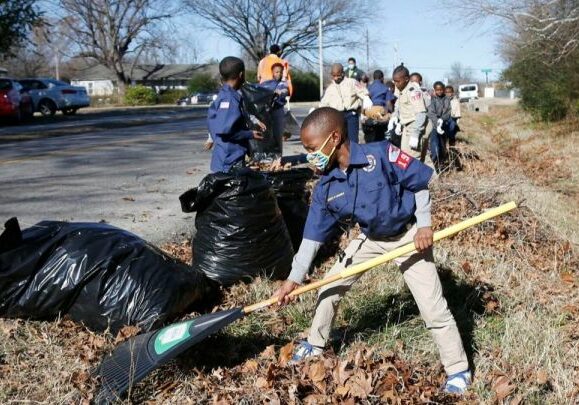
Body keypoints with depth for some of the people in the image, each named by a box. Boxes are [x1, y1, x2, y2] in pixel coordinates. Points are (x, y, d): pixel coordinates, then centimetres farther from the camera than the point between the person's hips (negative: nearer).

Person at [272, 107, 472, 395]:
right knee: (329, 287, 7)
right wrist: (294, 278, -10)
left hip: (408, 236, -5)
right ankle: (315, 344, 31)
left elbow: (421, 181, -16)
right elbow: (313, 235, -8)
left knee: (433, 308, -6)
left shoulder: (381, 154, -29)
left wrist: (424, 224, -19)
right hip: (370, 238, 5)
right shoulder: (326, 187, -13)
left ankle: (458, 370, 14)